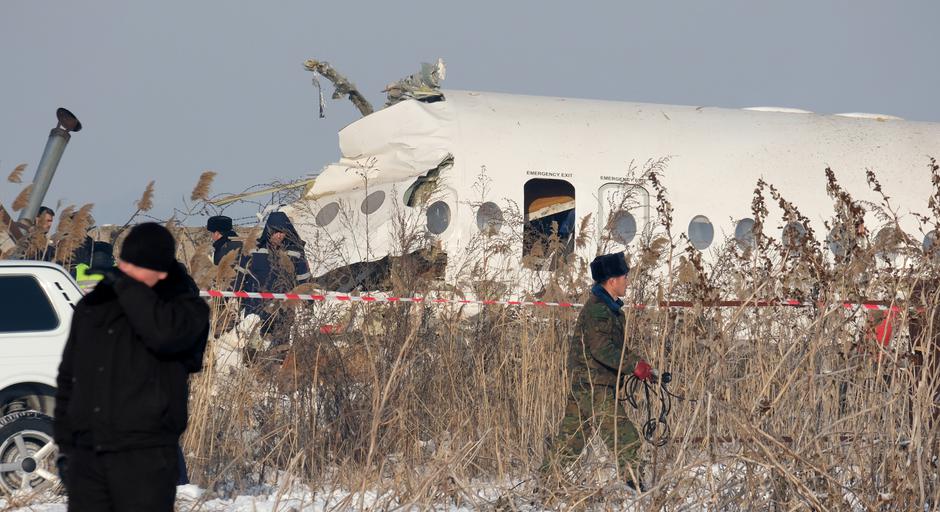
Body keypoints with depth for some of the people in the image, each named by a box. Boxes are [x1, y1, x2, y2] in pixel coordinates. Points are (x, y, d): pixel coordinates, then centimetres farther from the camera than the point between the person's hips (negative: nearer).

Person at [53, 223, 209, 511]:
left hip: (146, 456, -5)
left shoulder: (186, 308, -2)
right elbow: (68, 377, 20)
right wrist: (65, 444, 16)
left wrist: (124, 284, -17)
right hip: (87, 454, 5)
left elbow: (165, 332, -27)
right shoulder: (93, 307, 13)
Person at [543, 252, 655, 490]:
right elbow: (602, 349, -23)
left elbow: (615, 346, 25)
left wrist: (636, 362, 10)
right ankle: (633, 483, -13)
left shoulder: (609, 307, 18)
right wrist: (634, 366, -24)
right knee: (624, 438, -12)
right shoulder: (597, 309, -15)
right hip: (594, 384, -10)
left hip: (584, 383, 10)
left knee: (571, 436, 12)